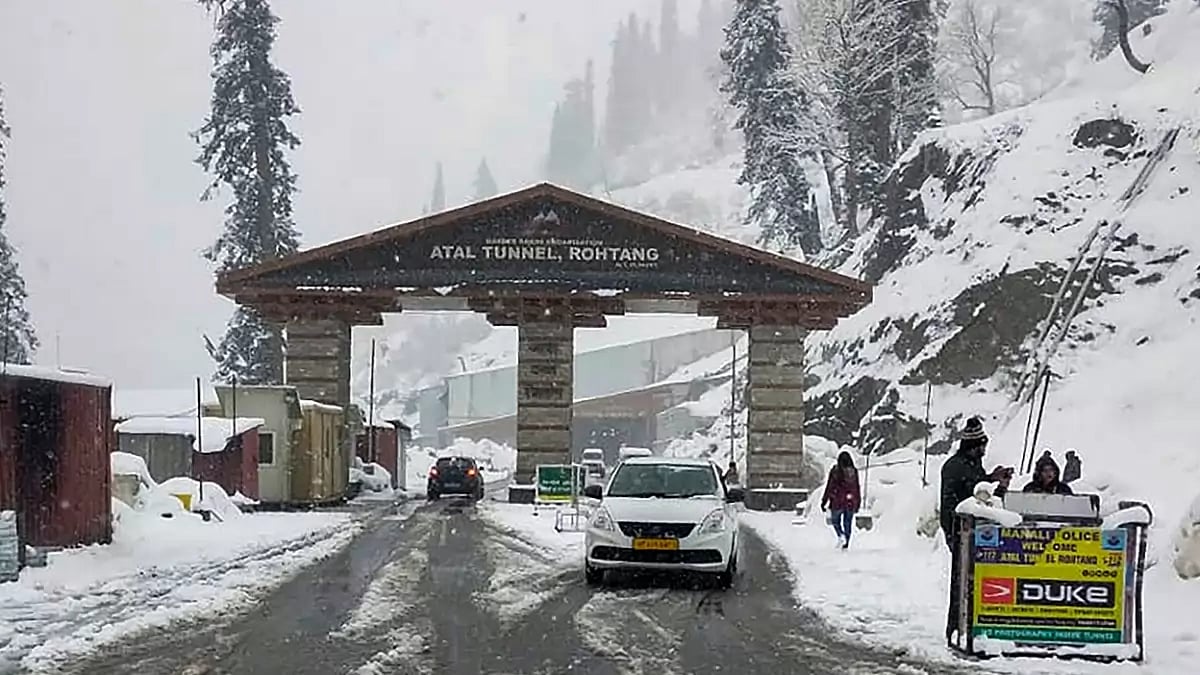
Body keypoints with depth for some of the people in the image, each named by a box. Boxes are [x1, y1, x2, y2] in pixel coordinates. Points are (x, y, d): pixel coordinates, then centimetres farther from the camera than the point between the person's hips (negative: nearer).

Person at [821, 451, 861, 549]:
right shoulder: (854, 472, 0)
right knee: (847, 524, 11)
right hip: (850, 502, 2)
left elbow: (829, 486, -6)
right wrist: (858, 503, 16)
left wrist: (824, 501, 0)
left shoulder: (835, 471, -8)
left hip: (837, 501, -2)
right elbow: (857, 488, 6)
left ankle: (841, 535, -12)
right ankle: (846, 545, 10)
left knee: (836, 521, 15)